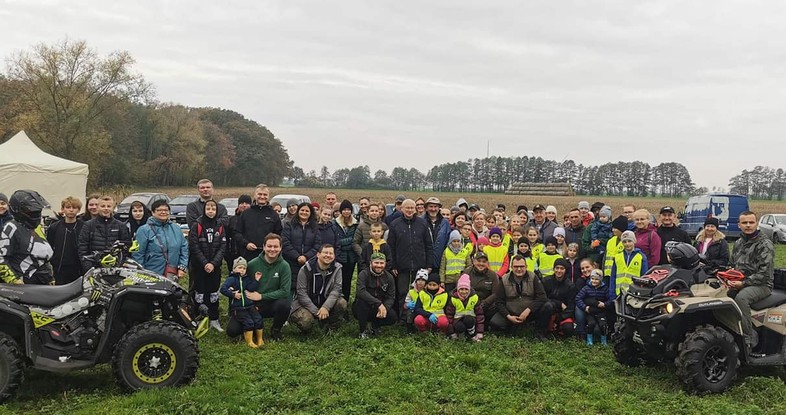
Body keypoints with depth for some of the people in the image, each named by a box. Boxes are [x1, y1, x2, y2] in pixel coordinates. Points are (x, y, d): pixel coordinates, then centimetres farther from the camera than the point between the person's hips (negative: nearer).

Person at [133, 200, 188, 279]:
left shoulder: (176, 228, 14)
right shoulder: (144, 230, -1)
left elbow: (184, 248, 15)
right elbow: (138, 254, -3)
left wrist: (182, 267, 6)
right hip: (151, 275, -4)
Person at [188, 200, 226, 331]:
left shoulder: (220, 226, 3)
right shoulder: (196, 225, -7)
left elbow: (222, 247, -1)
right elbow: (194, 247, -11)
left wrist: (213, 263, -12)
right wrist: (205, 263, -15)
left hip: (215, 266, 3)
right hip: (198, 266, -3)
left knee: (214, 293, 10)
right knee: (198, 294, 0)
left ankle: (214, 319, 18)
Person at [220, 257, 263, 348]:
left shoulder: (247, 278, 16)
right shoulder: (231, 279, 1)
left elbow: (251, 288, 0)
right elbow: (223, 289, -10)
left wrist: (256, 280, -10)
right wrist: (233, 294, -16)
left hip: (249, 305, 5)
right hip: (237, 308, -4)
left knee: (258, 320, -14)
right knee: (248, 322, -22)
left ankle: (260, 340, 0)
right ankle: (249, 341, -9)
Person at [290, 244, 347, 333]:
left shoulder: (337, 268, -7)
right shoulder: (306, 269, -14)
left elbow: (336, 289, -15)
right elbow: (301, 293, -16)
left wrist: (325, 307, -31)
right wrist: (316, 312, -23)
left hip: (325, 302, 3)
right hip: (305, 304, -3)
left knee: (342, 303, -24)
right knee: (306, 322, -31)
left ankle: (330, 328, -1)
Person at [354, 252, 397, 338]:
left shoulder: (389, 277, 1)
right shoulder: (364, 274, -14)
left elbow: (391, 297, -4)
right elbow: (361, 292, -31)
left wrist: (385, 308, -27)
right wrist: (379, 304, -38)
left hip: (379, 309, 3)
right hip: (361, 309, -3)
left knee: (393, 317, -22)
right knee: (362, 301, -36)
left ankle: (375, 325, 12)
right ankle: (363, 330, -13)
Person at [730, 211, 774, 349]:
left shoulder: (765, 245, -9)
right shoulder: (738, 243, 14)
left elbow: (764, 273, -16)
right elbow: (733, 264, 24)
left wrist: (743, 283, -20)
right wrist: (731, 279, 4)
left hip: (761, 284, -7)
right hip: (740, 282, 7)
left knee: (741, 297, -36)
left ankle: (749, 338, -26)